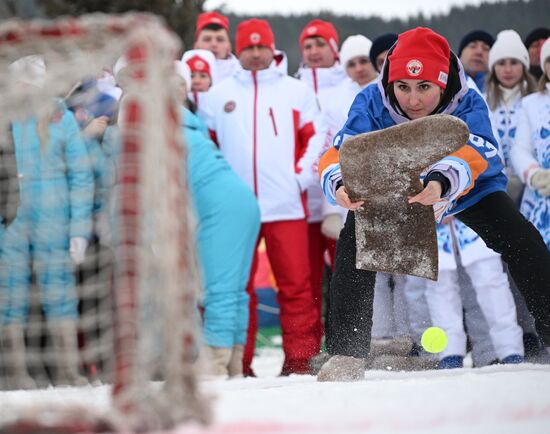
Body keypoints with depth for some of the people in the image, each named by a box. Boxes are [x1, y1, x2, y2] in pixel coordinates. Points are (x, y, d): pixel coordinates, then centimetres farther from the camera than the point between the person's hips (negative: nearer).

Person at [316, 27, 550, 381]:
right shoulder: (371, 104, -29)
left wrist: (442, 182, -73)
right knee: (354, 238, -21)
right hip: (392, 188, 1)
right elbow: (339, 153, -40)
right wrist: (340, 184, -65)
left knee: (521, 241, -18)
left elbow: (474, 153, -51)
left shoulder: (468, 104, -32)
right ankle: (348, 353, -15)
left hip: (468, 189, -1)